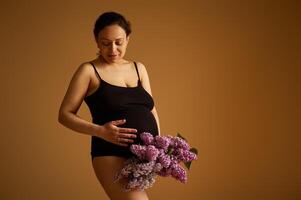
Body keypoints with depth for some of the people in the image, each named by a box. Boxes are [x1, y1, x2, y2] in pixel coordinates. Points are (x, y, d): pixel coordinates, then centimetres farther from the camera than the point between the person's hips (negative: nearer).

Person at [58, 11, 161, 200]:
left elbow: (152, 111, 16)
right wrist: (101, 131, -16)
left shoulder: (139, 68, 15)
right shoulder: (89, 71, 0)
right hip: (112, 154, -5)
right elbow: (65, 114, -2)